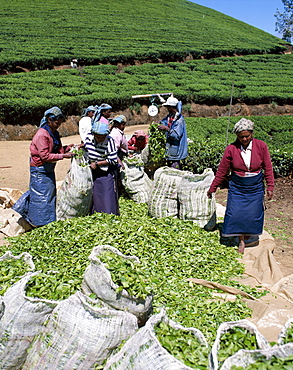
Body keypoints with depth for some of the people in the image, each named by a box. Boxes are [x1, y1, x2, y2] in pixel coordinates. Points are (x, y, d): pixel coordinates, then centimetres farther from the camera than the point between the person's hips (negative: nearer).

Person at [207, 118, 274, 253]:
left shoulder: (261, 146, -7)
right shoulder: (231, 149, -10)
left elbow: (268, 168, 2)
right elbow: (222, 171, -2)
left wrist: (270, 186, 0)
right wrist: (212, 188, 2)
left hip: (256, 187, 1)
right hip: (237, 187, 0)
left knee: (253, 214, 3)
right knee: (236, 214, -3)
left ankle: (248, 233, 34)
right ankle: (241, 241, 17)